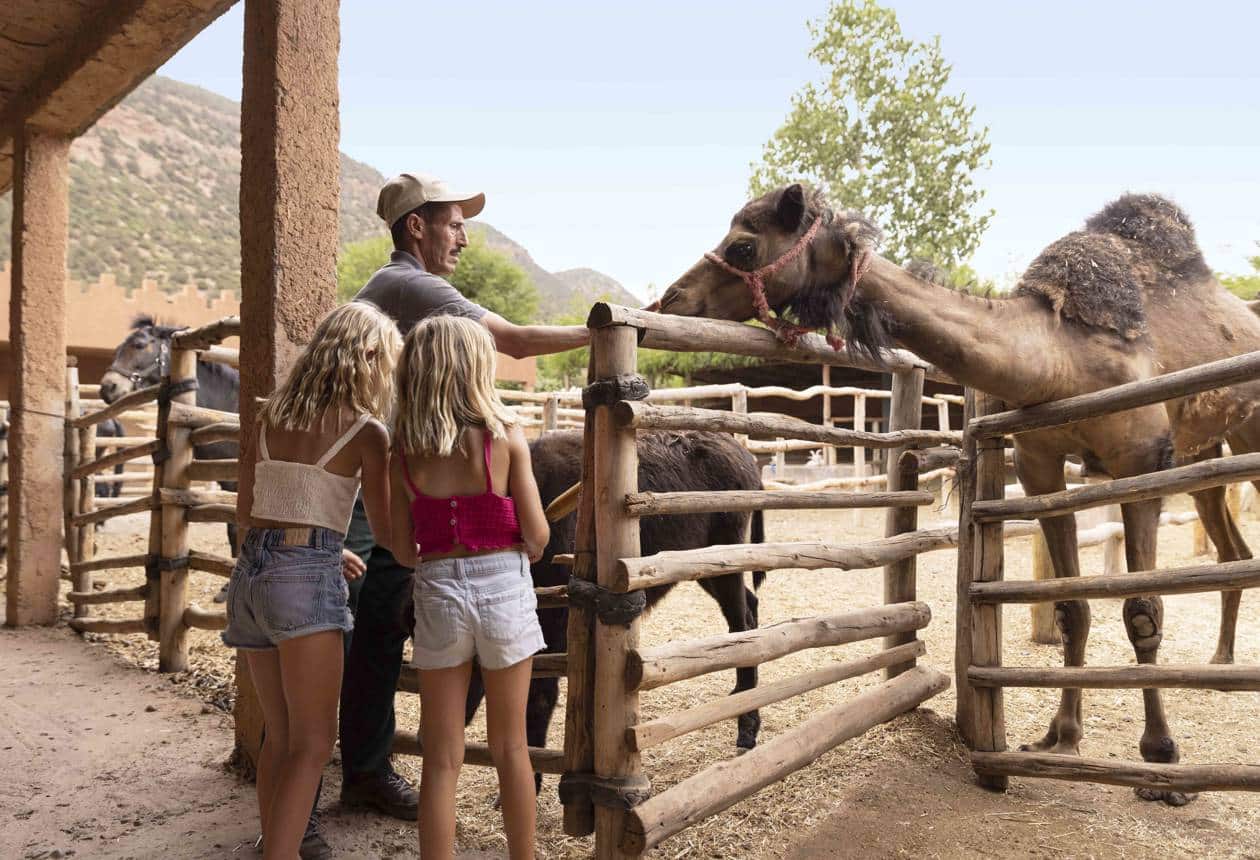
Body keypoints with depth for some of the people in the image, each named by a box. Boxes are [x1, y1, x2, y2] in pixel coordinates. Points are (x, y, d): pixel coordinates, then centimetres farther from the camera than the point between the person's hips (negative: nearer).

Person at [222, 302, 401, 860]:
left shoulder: (269, 415, 12)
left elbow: (246, 510, 18)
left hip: (251, 570, 7)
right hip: (307, 580, -7)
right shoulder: (365, 430, -4)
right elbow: (386, 530, 0)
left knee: (280, 735, 18)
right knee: (313, 744, 0)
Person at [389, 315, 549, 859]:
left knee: (441, 758, 11)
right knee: (510, 749, 16)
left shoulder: (404, 451, -2)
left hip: (436, 591, 1)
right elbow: (537, 535, -6)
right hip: (504, 588, -1)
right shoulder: (506, 436, -9)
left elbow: (402, 549, 0)